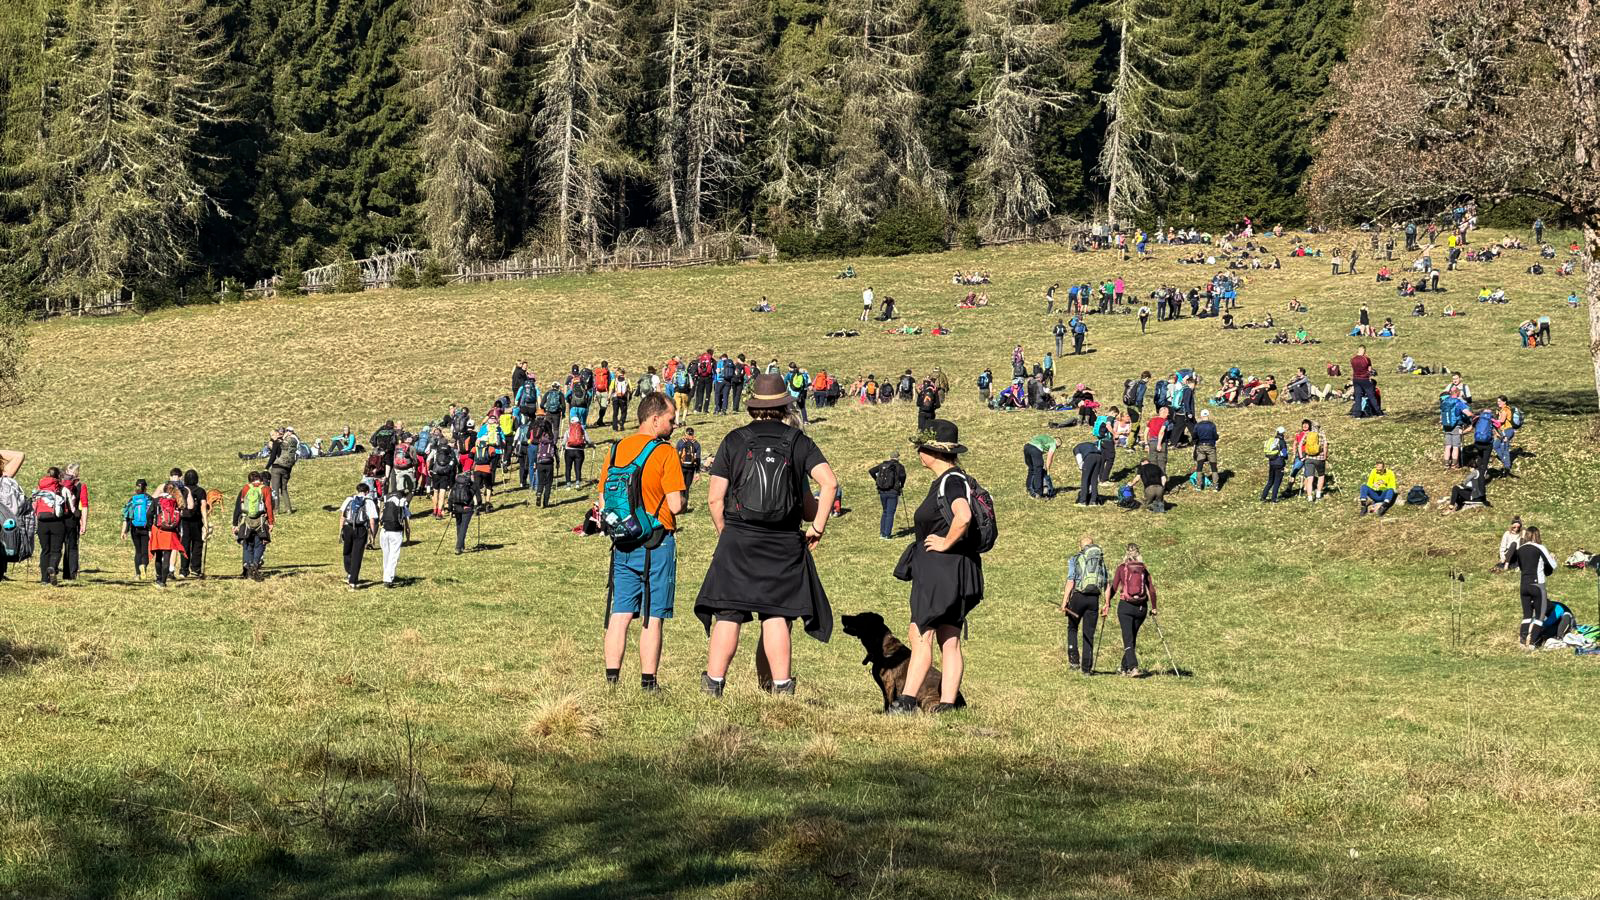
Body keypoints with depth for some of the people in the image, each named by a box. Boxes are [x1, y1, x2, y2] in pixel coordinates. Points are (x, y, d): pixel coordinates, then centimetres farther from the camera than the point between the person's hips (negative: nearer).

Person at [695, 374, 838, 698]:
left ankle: (713, 684, -1)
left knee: (728, 615, 1)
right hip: (784, 543, 1)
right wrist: (817, 528, -1)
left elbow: (715, 498, 0)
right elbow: (829, 482, -9)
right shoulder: (798, 441, 4)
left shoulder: (734, 440, 2)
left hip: (738, 539, -1)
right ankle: (781, 687, 6)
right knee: (776, 616, 6)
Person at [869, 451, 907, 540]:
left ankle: (882, 533, 18)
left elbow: (871, 471, 5)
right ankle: (887, 534, 0)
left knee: (885, 512, 20)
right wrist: (901, 486, -7)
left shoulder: (882, 465, 8)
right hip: (893, 492, -4)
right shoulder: (899, 466, -4)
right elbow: (902, 475, -23)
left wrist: (876, 480, 16)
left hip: (882, 492, 4)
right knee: (890, 513, 2)